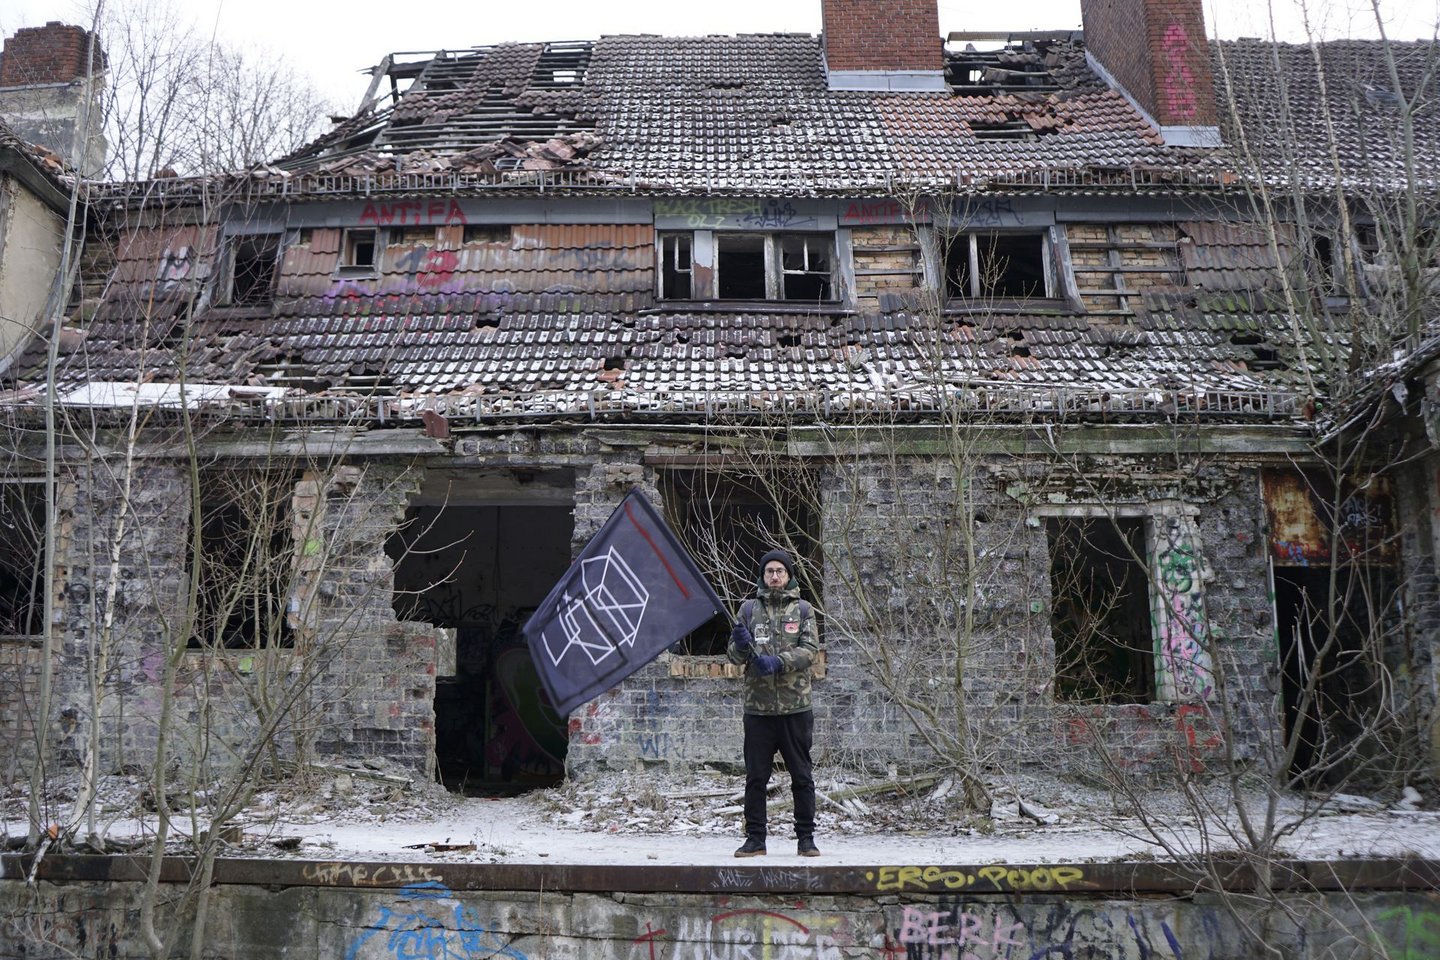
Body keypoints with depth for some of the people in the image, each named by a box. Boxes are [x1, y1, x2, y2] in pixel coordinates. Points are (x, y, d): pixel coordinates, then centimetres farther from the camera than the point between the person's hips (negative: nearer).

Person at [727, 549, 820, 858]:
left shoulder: (802, 609, 6)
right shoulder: (749, 608, 8)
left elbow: (810, 649, -6)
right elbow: (733, 655, 7)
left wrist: (778, 662, -20)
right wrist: (741, 645, -16)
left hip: (795, 705, -1)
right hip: (758, 706, 1)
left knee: (801, 776, 7)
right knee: (755, 777, 6)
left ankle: (806, 838, 16)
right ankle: (755, 839, 15)